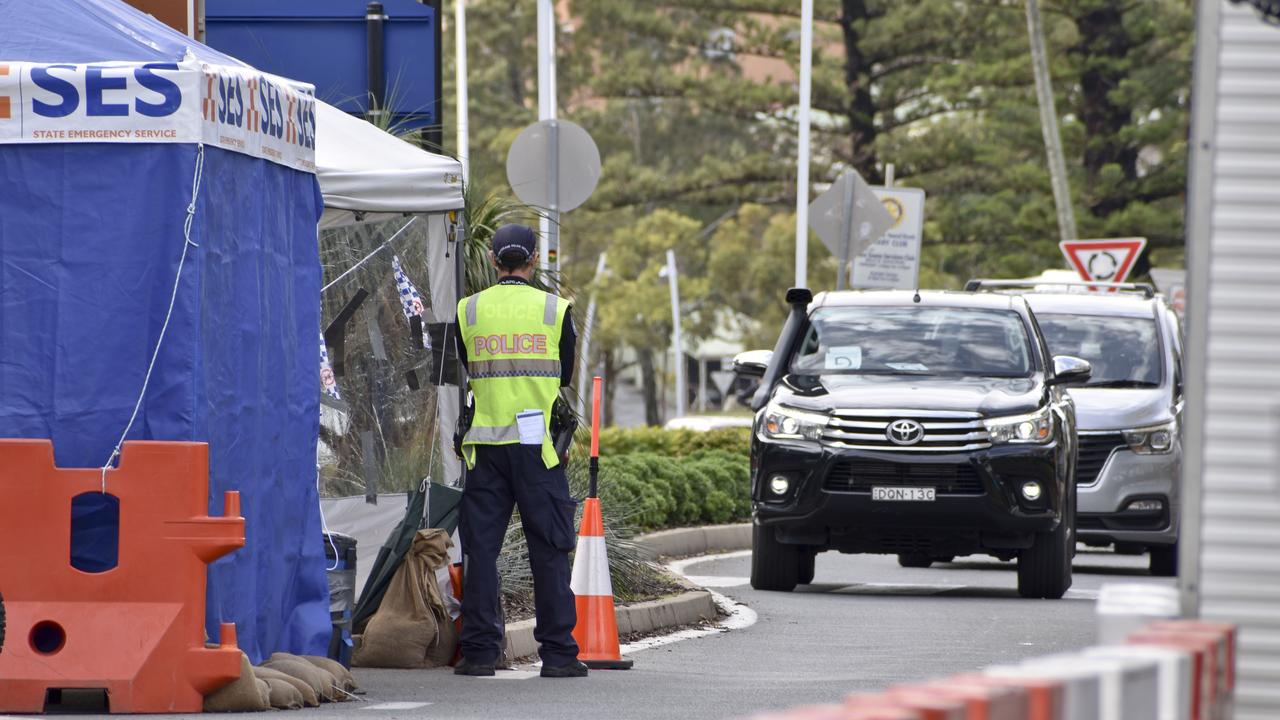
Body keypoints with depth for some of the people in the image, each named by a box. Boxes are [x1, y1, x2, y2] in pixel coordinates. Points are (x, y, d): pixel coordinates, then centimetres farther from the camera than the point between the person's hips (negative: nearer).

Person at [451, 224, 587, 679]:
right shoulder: (555, 310, 0)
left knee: (481, 548, 5)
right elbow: (566, 378, 9)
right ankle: (557, 653, 0)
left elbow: (461, 374, 12)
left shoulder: (468, 311, 4)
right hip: (537, 442, -1)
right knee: (548, 550, 2)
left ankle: (479, 652, 2)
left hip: (485, 444, 1)